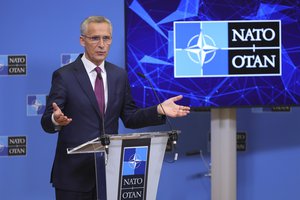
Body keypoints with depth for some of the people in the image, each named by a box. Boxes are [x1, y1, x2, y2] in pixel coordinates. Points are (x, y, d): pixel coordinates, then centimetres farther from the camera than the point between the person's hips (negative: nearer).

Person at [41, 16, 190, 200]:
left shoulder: (119, 75, 9)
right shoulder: (64, 76, -6)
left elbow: (129, 118, 12)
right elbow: (47, 122, -9)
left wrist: (159, 110, -4)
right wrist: (56, 120, -33)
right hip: (74, 173, -4)